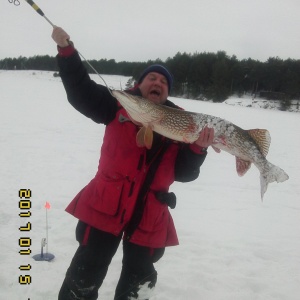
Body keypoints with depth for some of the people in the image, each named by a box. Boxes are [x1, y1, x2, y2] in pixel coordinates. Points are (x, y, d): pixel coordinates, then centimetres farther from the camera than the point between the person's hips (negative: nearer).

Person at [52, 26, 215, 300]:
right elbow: (81, 91, -2)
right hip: (105, 204, -1)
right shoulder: (119, 104, 3)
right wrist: (66, 51, -10)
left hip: (150, 215, 2)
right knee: (85, 275, 10)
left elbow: (184, 173, 0)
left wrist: (198, 149, -18)